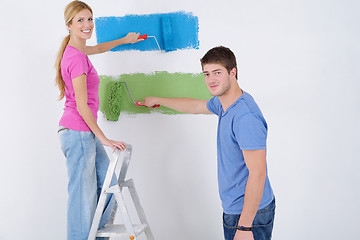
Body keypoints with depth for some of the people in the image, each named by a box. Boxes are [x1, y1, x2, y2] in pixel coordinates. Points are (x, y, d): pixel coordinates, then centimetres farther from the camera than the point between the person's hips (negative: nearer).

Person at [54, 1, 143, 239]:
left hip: (86, 134, 10)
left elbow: (98, 48, 36)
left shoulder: (76, 51, 10)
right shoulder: (77, 58, -18)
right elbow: (82, 106, -19)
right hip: (78, 133, -10)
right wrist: (103, 138, -14)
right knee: (83, 196, -2)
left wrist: (124, 40, 48)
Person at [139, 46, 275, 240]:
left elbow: (257, 174, -26)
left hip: (249, 214, -9)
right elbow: (195, 106, 28)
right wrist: (157, 100, 40)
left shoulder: (246, 117, -25)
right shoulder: (223, 104, 6)